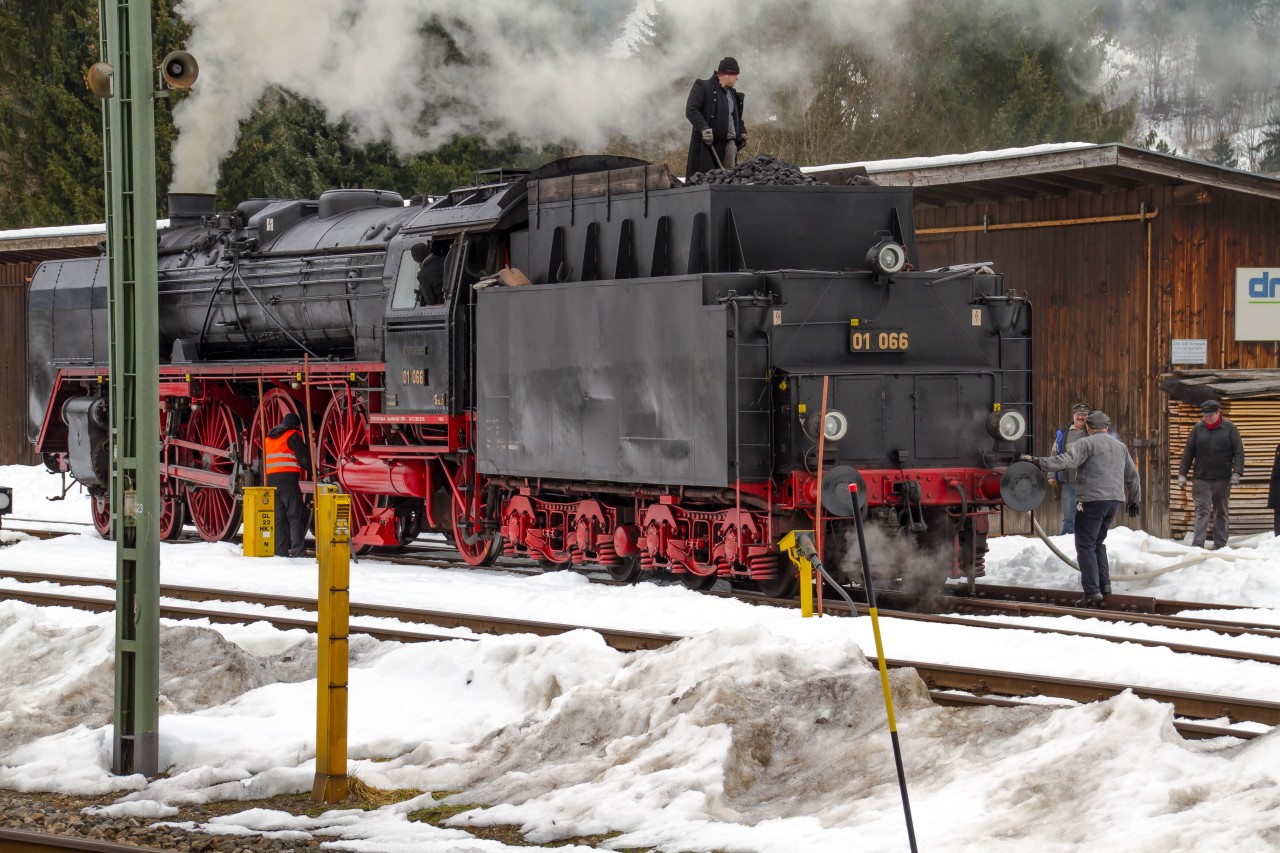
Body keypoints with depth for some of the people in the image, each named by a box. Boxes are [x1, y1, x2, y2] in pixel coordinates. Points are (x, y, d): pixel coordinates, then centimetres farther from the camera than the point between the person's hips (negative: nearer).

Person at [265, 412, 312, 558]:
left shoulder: (268, 438, 23)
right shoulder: (293, 435, 1)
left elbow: (263, 461, 24)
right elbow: (303, 458, -5)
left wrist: (264, 483, 26)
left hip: (271, 479, 7)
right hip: (288, 478, -7)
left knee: (278, 516, 8)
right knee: (296, 516, -8)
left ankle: (280, 550, 3)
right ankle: (298, 550, -17)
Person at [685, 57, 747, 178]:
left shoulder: (733, 94, 22)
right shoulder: (702, 87, -3)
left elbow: (737, 116, 35)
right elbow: (691, 110, -12)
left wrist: (742, 132, 18)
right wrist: (704, 128, -24)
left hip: (729, 143, 7)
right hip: (707, 143, -7)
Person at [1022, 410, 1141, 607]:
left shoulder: (1086, 443, -4)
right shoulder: (1120, 447, 19)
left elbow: (1067, 460, -21)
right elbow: (1132, 476, 26)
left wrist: (1039, 462, -23)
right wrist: (1135, 500, 37)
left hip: (1093, 500, -7)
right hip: (1115, 500, 7)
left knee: (1085, 546, -4)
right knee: (1097, 543, 22)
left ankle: (1092, 592, -11)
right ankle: (1104, 584, 14)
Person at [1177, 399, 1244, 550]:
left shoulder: (1229, 428, 2)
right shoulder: (1197, 429, 5)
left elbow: (1239, 452, 0)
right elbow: (1188, 453, 8)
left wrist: (1236, 472, -12)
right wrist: (1182, 474, 2)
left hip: (1222, 479, 0)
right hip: (1201, 479, 0)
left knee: (1221, 513, 7)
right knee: (1201, 512, -7)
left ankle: (1220, 545, 14)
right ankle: (1197, 545, -13)